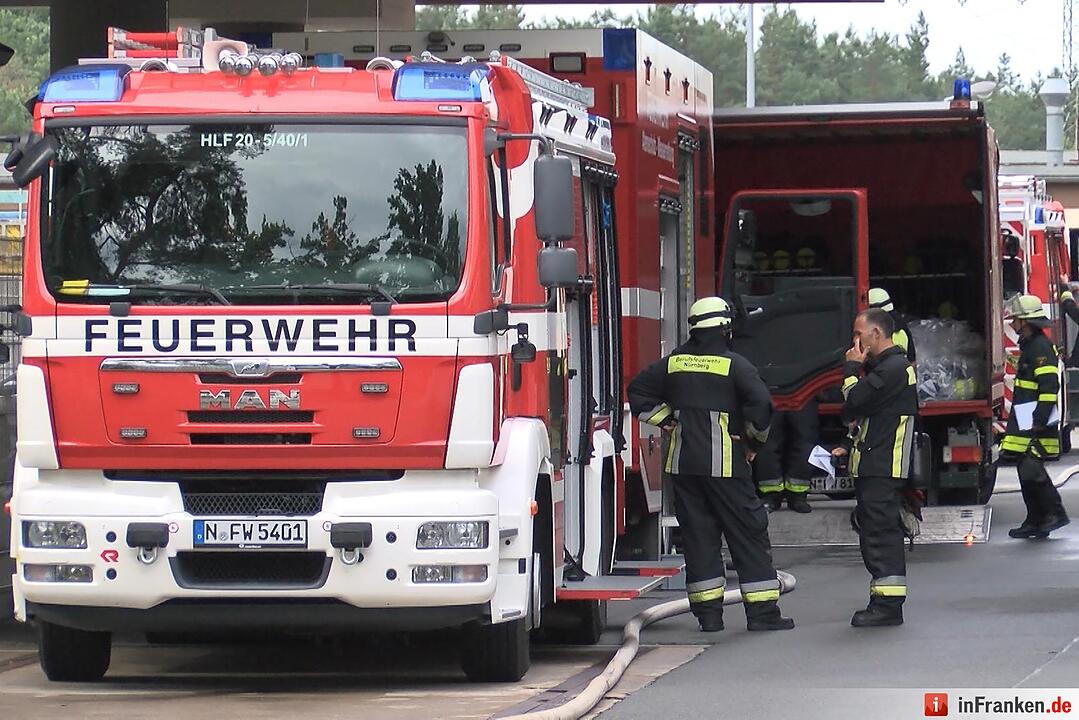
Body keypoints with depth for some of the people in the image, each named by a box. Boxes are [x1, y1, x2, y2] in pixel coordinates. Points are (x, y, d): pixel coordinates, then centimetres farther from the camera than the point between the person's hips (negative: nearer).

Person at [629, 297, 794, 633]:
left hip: (682, 463, 5)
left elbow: (638, 391, 15)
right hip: (723, 463, -5)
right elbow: (761, 402, -18)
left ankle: (708, 614, 7)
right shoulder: (733, 364, -8)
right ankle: (762, 611, -1)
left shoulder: (674, 363, 8)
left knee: (697, 534, 8)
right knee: (748, 533, 2)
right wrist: (753, 441, -4)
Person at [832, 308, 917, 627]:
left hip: (883, 469, -11)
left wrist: (851, 368, -5)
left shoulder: (893, 368, -14)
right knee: (879, 532, 12)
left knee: (879, 531, -11)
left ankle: (887, 606, -12)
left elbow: (855, 403, -20)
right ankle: (885, 604, 16)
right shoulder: (882, 366, 21)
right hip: (874, 466, 11)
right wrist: (850, 447, 16)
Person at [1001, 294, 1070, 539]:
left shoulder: (1041, 347, -14)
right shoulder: (1029, 345, 19)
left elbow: (1049, 385, -21)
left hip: (1036, 424, -10)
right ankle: (1035, 522, 13)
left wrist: (1039, 420, -24)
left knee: (1031, 470, -15)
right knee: (1027, 472, 10)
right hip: (1026, 424, 10)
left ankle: (1055, 513, -9)